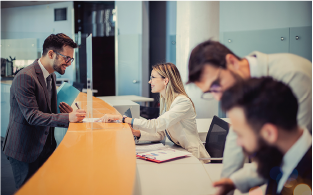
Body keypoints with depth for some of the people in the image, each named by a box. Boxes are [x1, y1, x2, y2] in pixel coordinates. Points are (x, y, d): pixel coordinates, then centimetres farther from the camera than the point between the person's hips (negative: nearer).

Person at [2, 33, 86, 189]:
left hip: (45, 147, 8)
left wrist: (65, 112, -3)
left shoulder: (51, 75, 8)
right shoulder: (25, 77, -21)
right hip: (25, 151, -8)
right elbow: (32, 116, -26)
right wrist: (67, 118, -30)